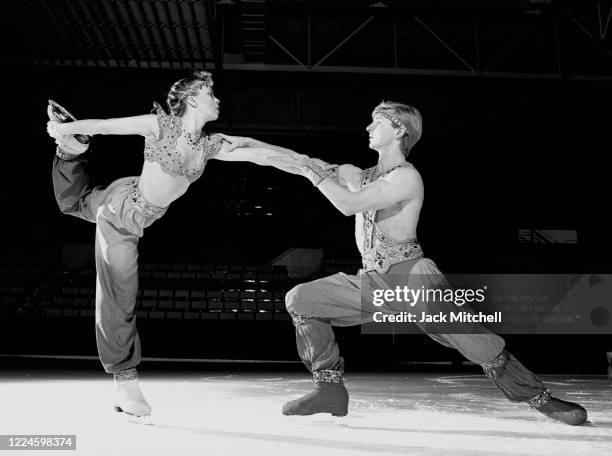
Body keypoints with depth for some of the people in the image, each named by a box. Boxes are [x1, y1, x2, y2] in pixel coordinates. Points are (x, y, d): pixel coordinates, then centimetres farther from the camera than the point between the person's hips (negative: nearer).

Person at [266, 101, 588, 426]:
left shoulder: (407, 177, -10)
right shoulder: (361, 176, 14)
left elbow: (348, 204, -20)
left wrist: (311, 170, -12)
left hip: (413, 278, -7)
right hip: (371, 281, 7)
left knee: (478, 344, -15)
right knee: (300, 299, -3)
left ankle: (541, 400, 6)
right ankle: (330, 389, 1)